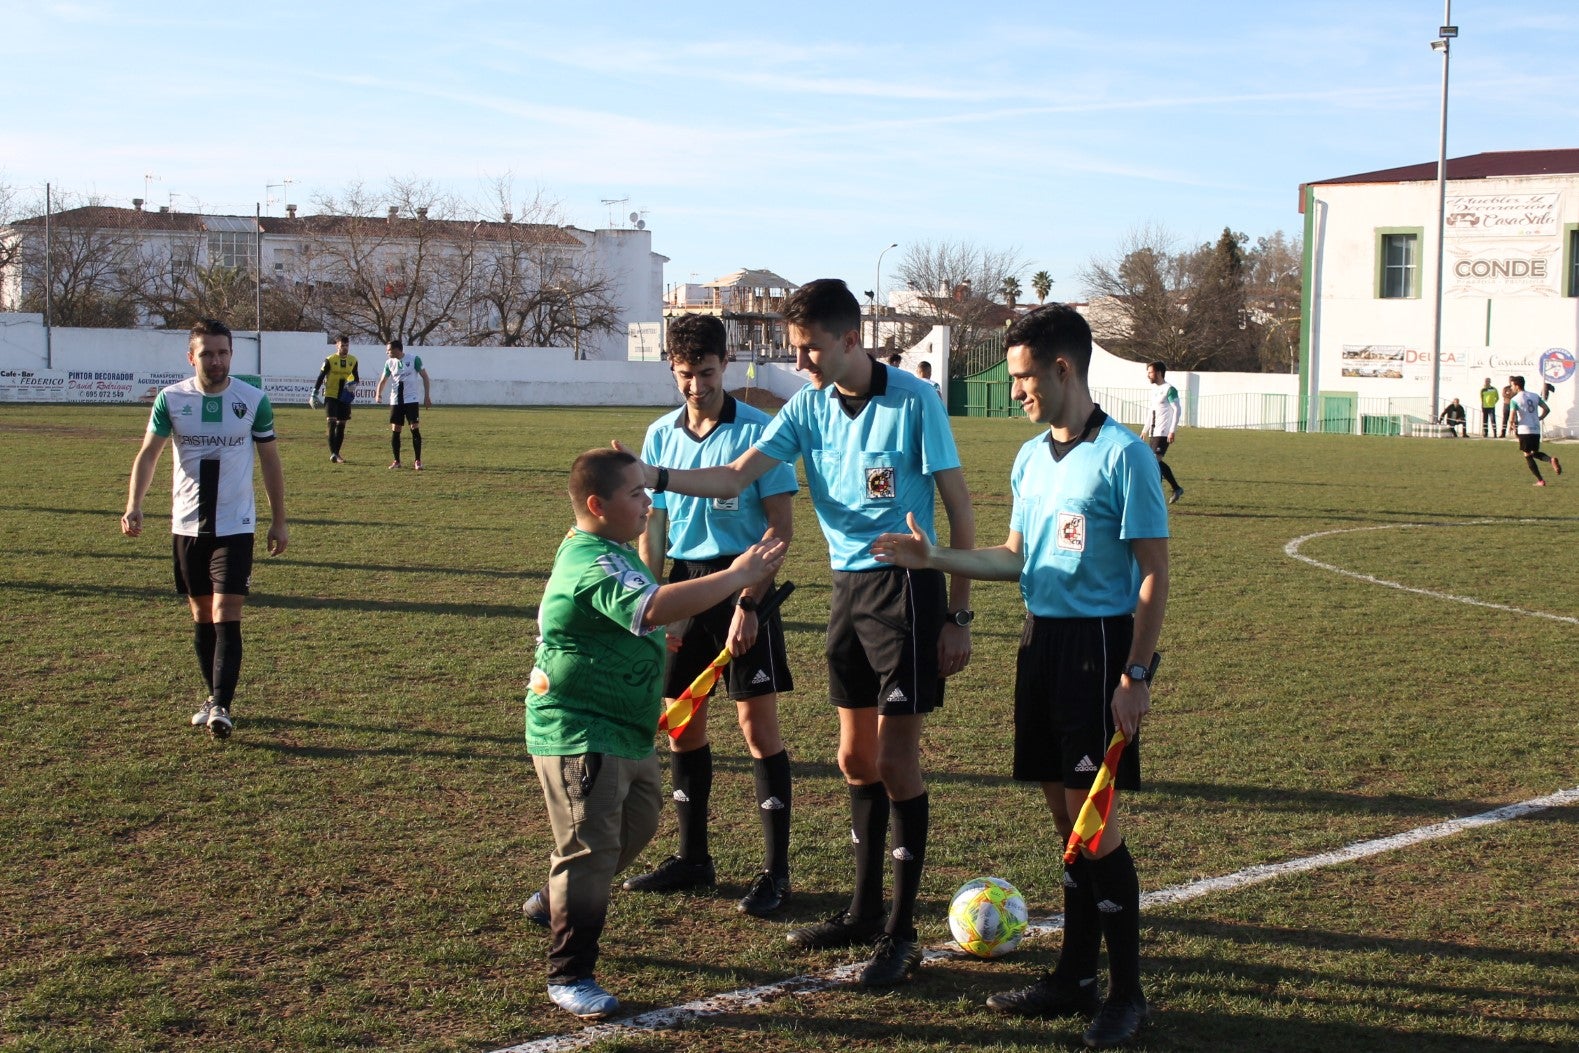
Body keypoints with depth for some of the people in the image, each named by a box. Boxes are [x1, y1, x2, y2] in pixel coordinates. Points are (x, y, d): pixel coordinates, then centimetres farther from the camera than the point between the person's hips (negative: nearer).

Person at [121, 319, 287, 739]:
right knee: (201, 616, 11)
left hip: (235, 526, -2)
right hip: (187, 525, 2)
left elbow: (270, 460, 6)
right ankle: (213, 698, 24)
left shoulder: (253, 400, -3)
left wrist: (279, 520, 7)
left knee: (226, 616, -11)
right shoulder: (170, 400, -1)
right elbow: (148, 453, -3)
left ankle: (222, 707, -13)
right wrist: (134, 506, -19)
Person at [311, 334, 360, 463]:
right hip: (331, 396, -4)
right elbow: (320, 377, -3)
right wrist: (314, 394, -7)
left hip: (345, 398, 4)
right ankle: (333, 454, -16)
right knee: (332, 423, -14)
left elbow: (356, 377, 16)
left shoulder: (353, 360, 4)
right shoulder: (330, 360, -8)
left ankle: (336, 453, 17)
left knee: (341, 425, 8)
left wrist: (354, 384, -6)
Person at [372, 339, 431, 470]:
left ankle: (417, 461, -2)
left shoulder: (414, 359, -7)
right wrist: (378, 394, -8)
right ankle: (396, 461, 12)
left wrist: (426, 396, -3)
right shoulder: (389, 363, 5)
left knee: (415, 428, -9)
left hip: (411, 400, -4)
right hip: (395, 400, 4)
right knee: (395, 430, 2)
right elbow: (383, 380, 11)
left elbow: (424, 376, 0)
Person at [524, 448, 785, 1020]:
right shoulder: (594, 566, -25)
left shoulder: (610, 551, 11)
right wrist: (737, 576, -39)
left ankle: (556, 901, 44)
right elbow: (654, 607, -43)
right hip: (578, 737, -11)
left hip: (624, 732, 11)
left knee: (635, 824, 24)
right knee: (591, 849, -8)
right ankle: (569, 977, 1)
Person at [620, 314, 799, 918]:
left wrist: (749, 603, -18)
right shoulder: (661, 435, 7)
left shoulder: (757, 430, -8)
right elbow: (652, 525, 12)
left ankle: (776, 870, 3)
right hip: (683, 581, 5)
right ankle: (692, 858, 24)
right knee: (683, 725, 10)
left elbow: (780, 525, -11)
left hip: (742, 584, -5)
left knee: (757, 724, -5)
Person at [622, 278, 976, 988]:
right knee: (856, 757, 12)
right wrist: (656, 477, -16)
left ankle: (901, 934, 5)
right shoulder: (809, 405, 5)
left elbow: (959, 509, -8)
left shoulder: (913, 401, -12)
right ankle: (865, 911, 26)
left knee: (895, 761, -5)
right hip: (848, 588, 6)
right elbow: (734, 478, 1)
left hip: (908, 588, -6)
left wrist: (958, 615, -9)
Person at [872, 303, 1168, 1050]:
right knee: (1065, 815, 13)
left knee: (1094, 818, -4)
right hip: (1042, 640, 7)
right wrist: (936, 559, 7)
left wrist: (1136, 674, -16)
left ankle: (1127, 993, 8)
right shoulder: (1030, 458, 12)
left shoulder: (1122, 455, -11)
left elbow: (1153, 573, -11)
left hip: (1099, 645, -7)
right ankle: (1075, 975, 23)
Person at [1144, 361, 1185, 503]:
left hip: (1164, 433, -9)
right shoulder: (1154, 389, 17)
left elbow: (1177, 410, -14)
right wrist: (1145, 431, 22)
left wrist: (1172, 431, -20)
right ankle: (1177, 489, 22)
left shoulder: (1169, 389, -10)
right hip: (1154, 432, 9)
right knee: (1157, 462, 10)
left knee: (1155, 461, -14)